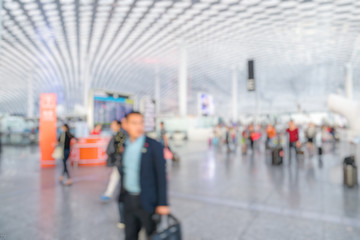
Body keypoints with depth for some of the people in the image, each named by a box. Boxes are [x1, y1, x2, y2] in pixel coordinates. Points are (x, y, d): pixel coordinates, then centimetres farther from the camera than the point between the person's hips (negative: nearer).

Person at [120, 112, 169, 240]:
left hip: (147, 202, -5)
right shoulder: (125, 146, 4)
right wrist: (122, 196, 15)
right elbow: (124, 172, 12)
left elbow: (161, 176, -14)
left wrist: (162, 204, -16)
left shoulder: (154, 146, -14)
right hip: (128, 200, 5)